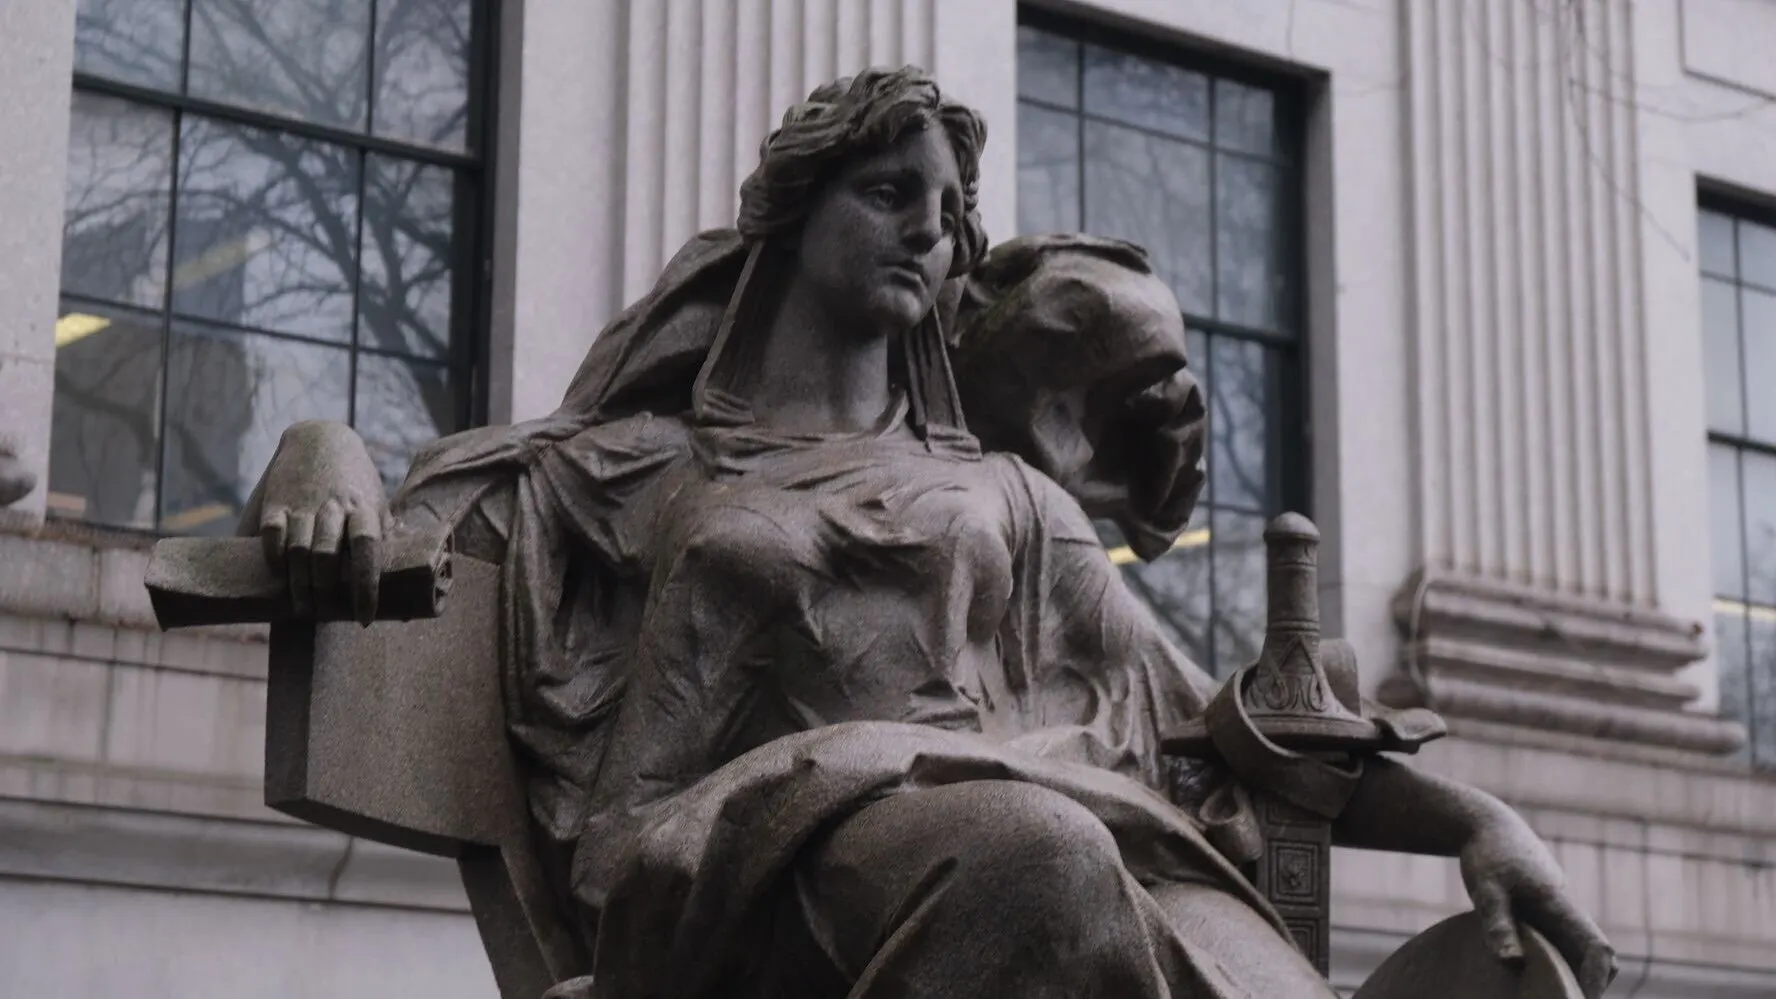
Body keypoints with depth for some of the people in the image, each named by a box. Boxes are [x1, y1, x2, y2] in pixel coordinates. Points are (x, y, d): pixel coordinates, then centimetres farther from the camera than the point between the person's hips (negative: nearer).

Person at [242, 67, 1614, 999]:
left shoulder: (1008, 492, 32)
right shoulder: (631, 467, 26)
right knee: (1028, 853, -41)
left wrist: (1475, 816, 9)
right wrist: (326, 453, -3)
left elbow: (1222, 725, 25)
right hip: (768, 850, -2)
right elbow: (342, 548, 23)